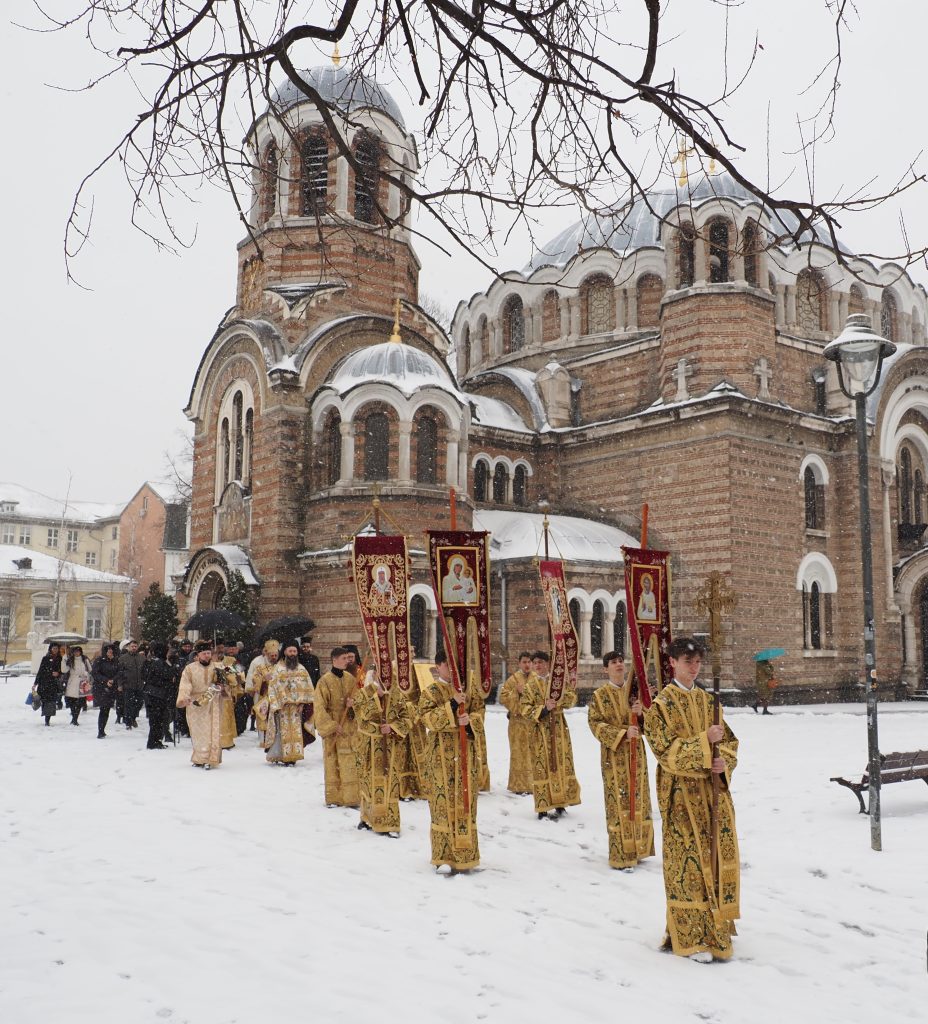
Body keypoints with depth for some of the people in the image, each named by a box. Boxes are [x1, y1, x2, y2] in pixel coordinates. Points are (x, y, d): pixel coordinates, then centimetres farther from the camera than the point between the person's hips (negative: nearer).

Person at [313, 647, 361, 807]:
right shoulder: (325, 681, -8)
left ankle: (350, 797, 10)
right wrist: (332, 726, -14)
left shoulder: (350, 678, 7)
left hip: (349, 726, 4)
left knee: (350, 763, 3)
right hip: (331, 728, -4)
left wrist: (353, 702, -7)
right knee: (332, 763, 0)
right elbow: (319, 708, -9)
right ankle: (333, 798, 8)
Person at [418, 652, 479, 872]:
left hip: (466, 751, 4)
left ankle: (464, 854, 17)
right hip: (442, 753, -4)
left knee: (465, 801, 7)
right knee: (445, 801, -4)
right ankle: (444, 856, 4)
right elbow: (428, 718, -15)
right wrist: (452, 706, -24)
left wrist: (470, 720, -15)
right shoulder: (431, 692, -1)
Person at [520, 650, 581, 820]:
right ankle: (543, 808, -1)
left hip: (559, 730, 1)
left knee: (561, 765, 3)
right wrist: (543, 709, -16)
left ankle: (561, 805, 12)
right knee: (541, 768, -3)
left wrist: (560, 696, -22)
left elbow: (572, 697, -3)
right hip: (540, 732, -1)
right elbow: (525, 708, -2)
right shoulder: (529, 686, 8)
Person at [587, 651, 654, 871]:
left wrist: (641, 712, -13)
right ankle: (621, 855, 0)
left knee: (638, 799, 10)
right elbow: (595, 724, -11)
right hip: (614, 755, -4)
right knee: (619, 802, -5)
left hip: (636, 752, 4)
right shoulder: (599, 695, -4)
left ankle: (638, 848, 23)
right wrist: (622, 734, -22)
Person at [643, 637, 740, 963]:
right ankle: (691, 938, 4)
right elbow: (666, 750, -13)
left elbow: (729, 741, 14)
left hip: (715, 791, 6)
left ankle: (715, 925, 25)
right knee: (688, 861, -4)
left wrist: (725, 760, -7)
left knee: (720, 858, 8)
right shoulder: (661, 704, -5)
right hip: (682, 794, -6)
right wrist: (704, 740, -21)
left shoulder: (708, 700, 12)